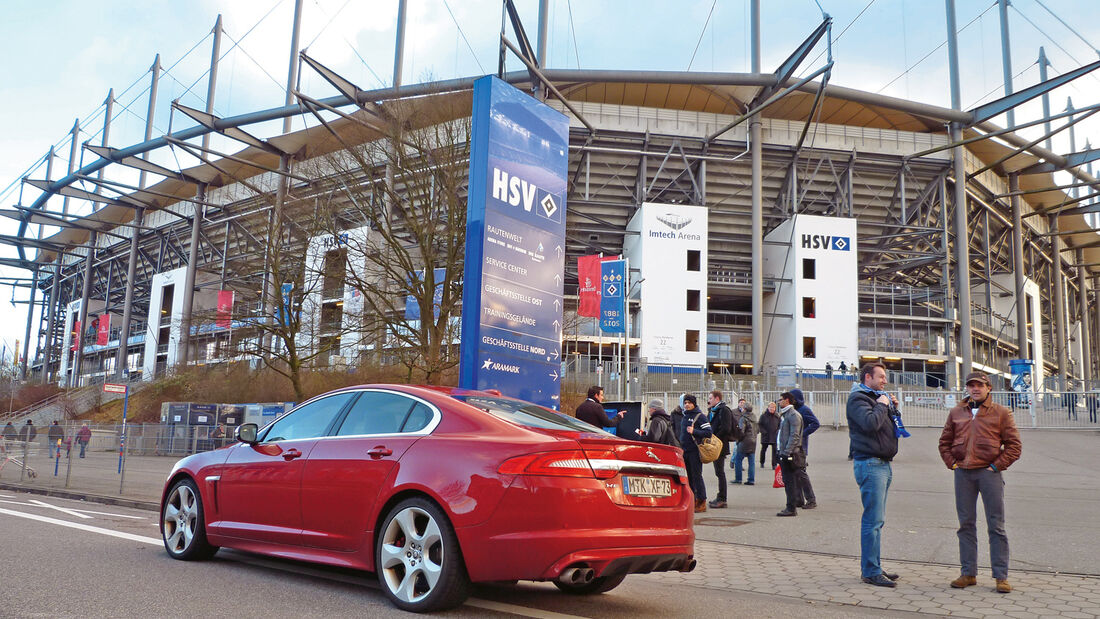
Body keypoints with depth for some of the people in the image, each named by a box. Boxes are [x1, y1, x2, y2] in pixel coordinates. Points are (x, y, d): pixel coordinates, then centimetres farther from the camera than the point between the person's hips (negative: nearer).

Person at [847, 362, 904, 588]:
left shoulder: (878, 398, 21)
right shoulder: (858, 399, -8)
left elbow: (893, 425, 25)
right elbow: (870, 423, -25)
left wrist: (894, 408, 10)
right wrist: (882, 405, -10)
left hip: (882, 463, 10)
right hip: (869, 463, -10)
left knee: (876, 519, 13)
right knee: (873, 520, -9)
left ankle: (872, 567, 20)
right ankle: (871, 572, -6)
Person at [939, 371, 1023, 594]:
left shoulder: (1000, 413, 2)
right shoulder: (956, 413, 11)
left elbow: (1014, 445, 0)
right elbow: (944, 442, 19)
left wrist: (997, 465, -7)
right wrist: (951, 463, 6)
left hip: (989, 473, -3)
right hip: (963, 474, 3)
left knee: (996, 526, 0)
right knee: (966, 524, 8)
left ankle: (1001, 576, 8)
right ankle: (969, 573, 16)